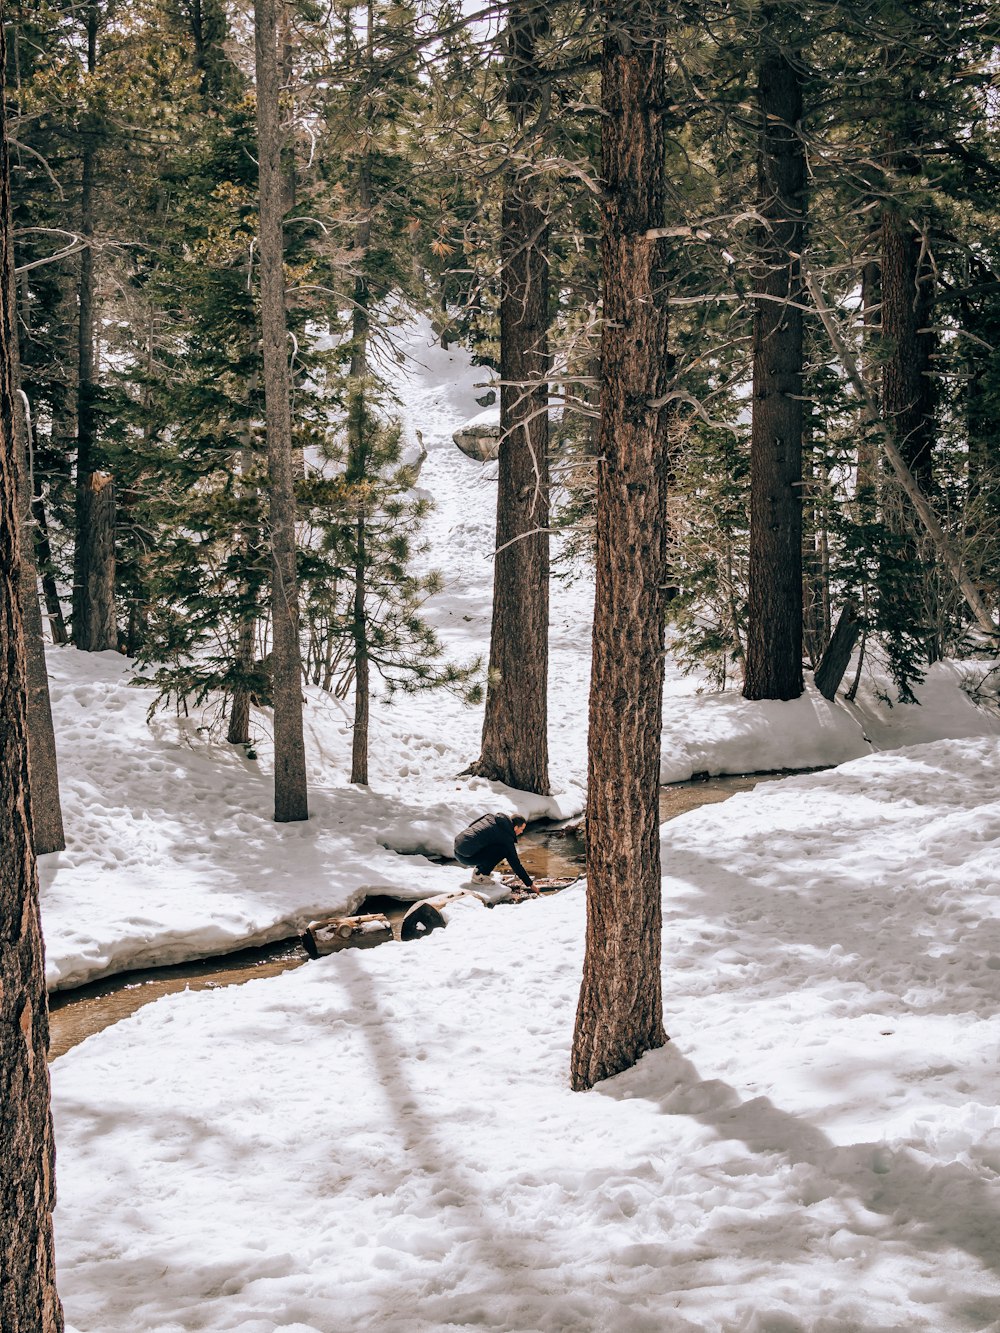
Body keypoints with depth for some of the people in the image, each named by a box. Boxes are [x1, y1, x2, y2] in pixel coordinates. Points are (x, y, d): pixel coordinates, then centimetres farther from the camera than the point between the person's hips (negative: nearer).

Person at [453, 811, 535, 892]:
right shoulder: (506, 836, -10)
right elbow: (515, 863, -5)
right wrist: (530, 884, 3)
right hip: (466, 856, -9)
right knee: (503, 850, -10)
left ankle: (478, 870, 14)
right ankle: (478, 876, -6)